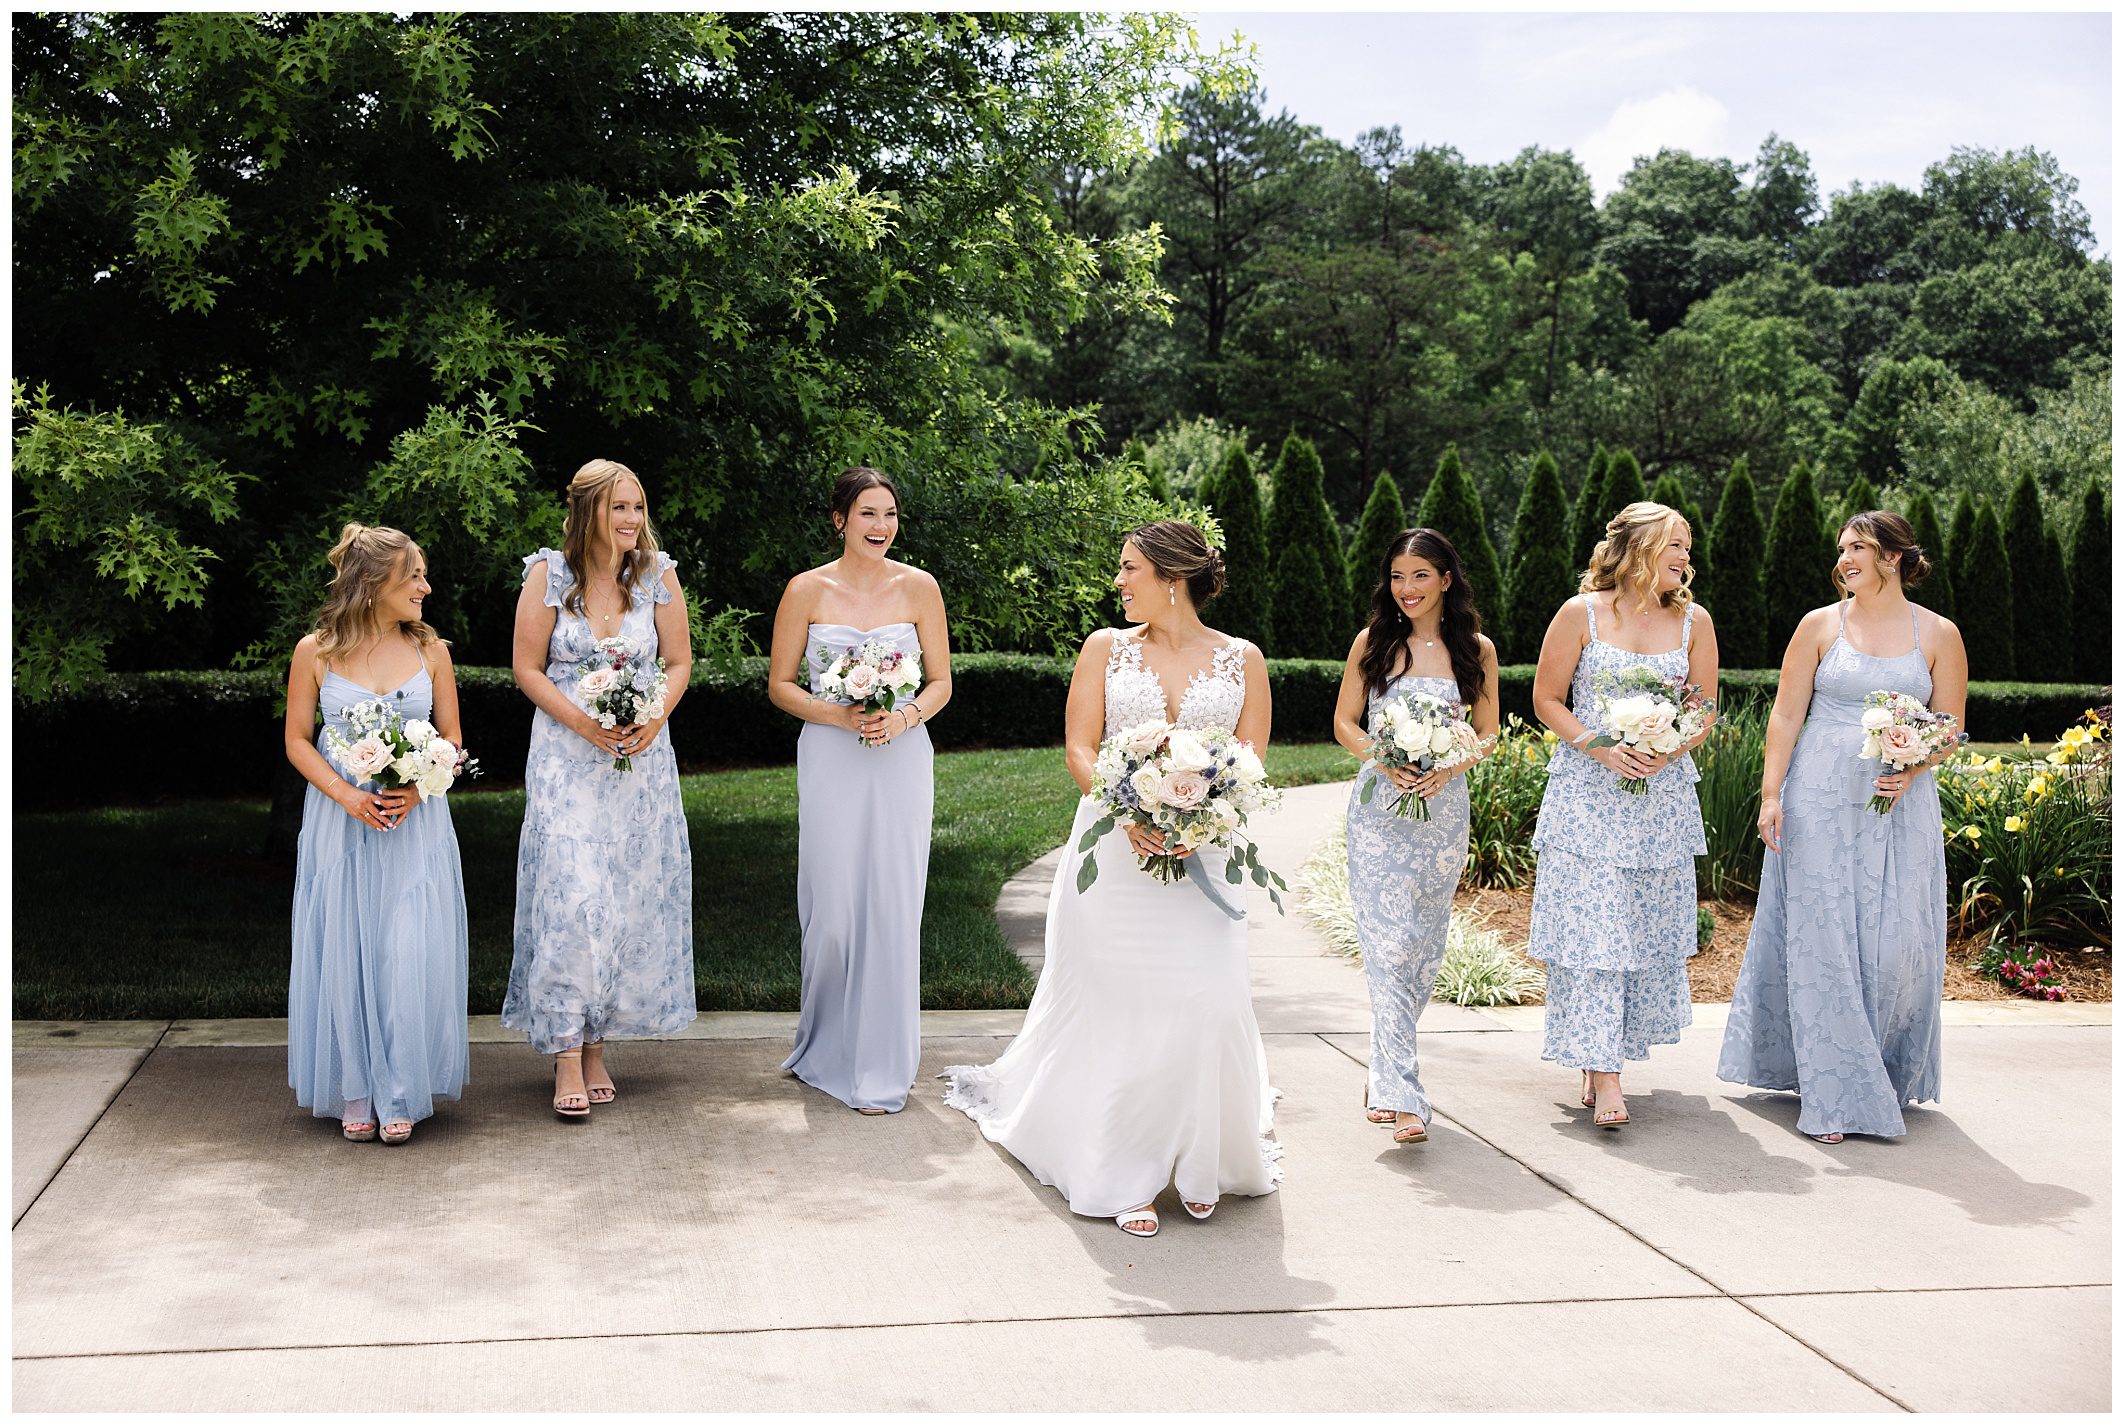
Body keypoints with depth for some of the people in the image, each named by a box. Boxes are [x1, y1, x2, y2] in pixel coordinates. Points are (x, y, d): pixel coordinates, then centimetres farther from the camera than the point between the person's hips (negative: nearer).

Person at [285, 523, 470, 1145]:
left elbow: (452, 739, 9)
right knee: (344, 954, 2)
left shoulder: (429, 650, 4)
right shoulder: (316, 651, -1)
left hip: (416, 822, 1)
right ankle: (354, 1095, 15)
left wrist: (417, 789, -10)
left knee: (411, 954, -5)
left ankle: (400, 1096, 7)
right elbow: (297, 742, 2)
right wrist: (348, 796, -13)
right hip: (340, 819, -1)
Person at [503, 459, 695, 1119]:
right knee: (571, 896, -11)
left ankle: (596, 1044, 17)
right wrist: (583, 723, -15)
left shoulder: (657, 573, 2)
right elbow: (528, 669, -2)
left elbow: (680, 660, 8)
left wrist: (656, 718, -10)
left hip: (640, 756, 3)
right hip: (566, 757, -3)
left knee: (629, 899, 4)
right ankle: (569, 1058, -4)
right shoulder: (549, 573, -4)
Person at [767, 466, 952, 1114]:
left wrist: (903, 717, -11)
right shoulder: (807, 590, 1)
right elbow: (780, 684, 4)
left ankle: (881, 1066, 10)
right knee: (833, 909, 1)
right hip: (831, 764, -1)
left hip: (901, 763, 1)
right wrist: (842, 716, -11)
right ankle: (827, 1048, 23)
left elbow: (941, 681, 8)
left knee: (892, 908, 0)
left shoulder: (919, 588, 3)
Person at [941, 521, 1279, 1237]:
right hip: (1113, 851, 0)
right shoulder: (1105, 648, 7)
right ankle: (1127, 1177, 9)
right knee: (1117, 1006, -2)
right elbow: (1079, 749, 0)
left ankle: (1200, 1161, 16)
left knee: (1206, 1003, -6)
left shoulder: (1243, 660, 6)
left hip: (1203, 856, 0)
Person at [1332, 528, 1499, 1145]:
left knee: (1425, 944, 9)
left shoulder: (1476, 649, 5)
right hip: (1378, 808, -2)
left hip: (1443, 810, 2)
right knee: (1388, 943, -11)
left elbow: (1487, 734, 8)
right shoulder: (1372, 642, 2)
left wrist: (1447, 767, -12)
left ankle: (1386, 1067, 28)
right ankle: (1400, 1093, -14)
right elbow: (1345, 723, 5)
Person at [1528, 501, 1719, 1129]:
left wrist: (1672, 750, -10)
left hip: (1664, 794, 4)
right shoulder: (1581, 614, -2)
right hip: (1588, 791, -3)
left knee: (1649, 929, 6)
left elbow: (1705, 710, 10)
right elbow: (1547, 699, 1)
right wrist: (1601, 748, -13)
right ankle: (1603, 1076, -7)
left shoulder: (1693, 621, 7)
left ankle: (1602, 1054, 22)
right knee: (1590, 929, -9)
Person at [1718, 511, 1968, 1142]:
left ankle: (1893, 1078, 21)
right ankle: (1836, 1096, 3)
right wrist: (1771, 795, -7)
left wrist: (1911, 771, -13)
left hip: (1900, 807, 1)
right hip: (1821, 805, 0)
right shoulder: (1820, 625, 4)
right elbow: (1786, 716, 2)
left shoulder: (1938, 635, 5)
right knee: (1823, 939, -3)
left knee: (1898, 944, 0)